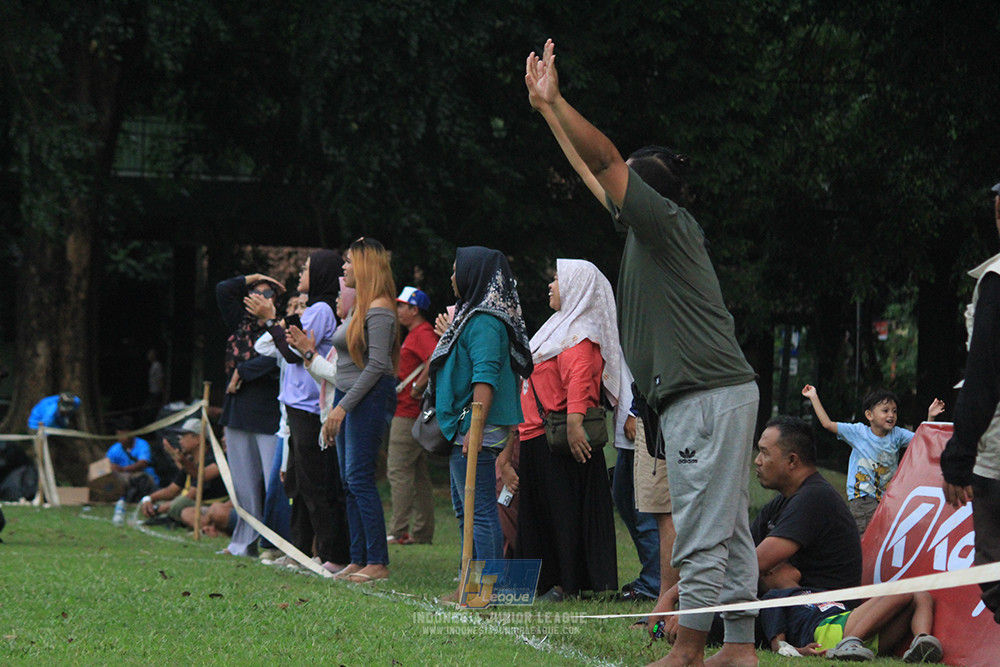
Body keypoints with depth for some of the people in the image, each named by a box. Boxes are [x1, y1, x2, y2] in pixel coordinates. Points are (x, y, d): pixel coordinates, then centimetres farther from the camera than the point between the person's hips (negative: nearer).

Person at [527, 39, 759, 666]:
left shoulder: (664, 220, -7)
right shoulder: (653, 228, 19)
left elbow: (604, 159, -13)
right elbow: (595, 169, 26)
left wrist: (555, 100, -8)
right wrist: (546, 108, 29)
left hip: (709, 397, -10)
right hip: (724, 394, 10)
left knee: (702, 531, -8)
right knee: (729, 526, 7)